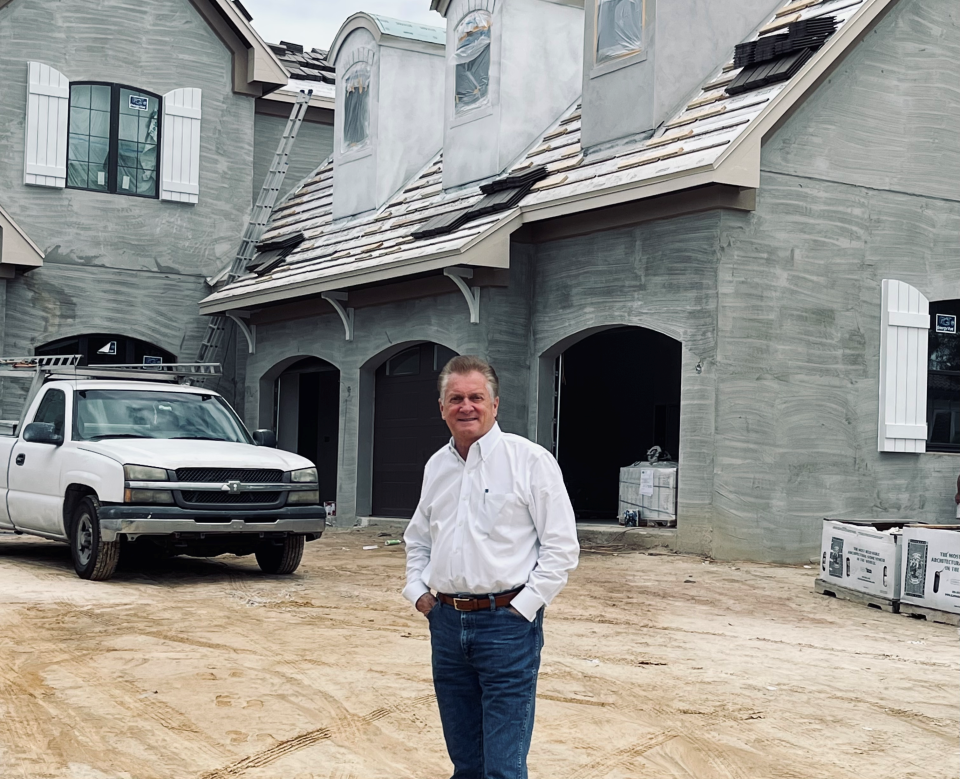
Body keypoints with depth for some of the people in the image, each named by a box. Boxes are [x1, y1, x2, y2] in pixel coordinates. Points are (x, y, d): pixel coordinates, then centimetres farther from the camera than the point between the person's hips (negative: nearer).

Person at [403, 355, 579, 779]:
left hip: (506, 623, -6)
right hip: (446, 623, 6)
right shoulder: (437, 466, 11)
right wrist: (418, 591, 10)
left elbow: (562, 547, -9)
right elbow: (417, 539, 25)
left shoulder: (530, 460, -8)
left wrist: (522, 607, -12)